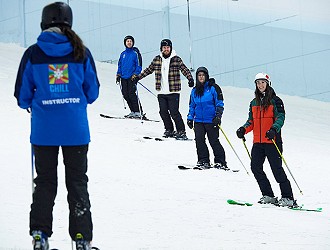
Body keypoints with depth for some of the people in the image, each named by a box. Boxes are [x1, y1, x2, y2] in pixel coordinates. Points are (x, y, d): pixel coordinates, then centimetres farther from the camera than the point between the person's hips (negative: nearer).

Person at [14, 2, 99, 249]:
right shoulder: (81, 52, -3)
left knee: (44, 182, 13)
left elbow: (22, 95, 0)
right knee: (77, 183, 10)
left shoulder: (33, 53, -4)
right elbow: (93, 92, 5)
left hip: (43, 130, 0)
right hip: (76, 129, 0)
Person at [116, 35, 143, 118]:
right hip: (124, 77, 6)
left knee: (132, 94, -13)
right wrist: (118, 74, 12)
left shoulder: (135, 53, -1)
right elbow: (120, 65, 22)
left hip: (132, 77, -6)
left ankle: (138, 112, -9)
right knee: (125, 94, 1)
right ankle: (133, 111, 9)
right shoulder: (123, 54, 15)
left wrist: (135, 74, -14)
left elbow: (139, 65, -5)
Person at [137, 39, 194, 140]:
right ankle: (169, 130, 20)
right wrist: (138, 77, 20)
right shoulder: (157, 59, 8)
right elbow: (149, 69, 20)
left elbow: (184, 69, -10)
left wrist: (190, 79, -27)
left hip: (173, 92, -4)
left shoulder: (176, 59, -3)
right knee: (163, 112, 4)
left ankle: (181, 132, -3)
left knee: (174, 112, -10)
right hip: (161, 92, 4)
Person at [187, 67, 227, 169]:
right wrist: (190, 118, 14)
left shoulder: (213, 88, -2)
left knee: (214, 141, -4)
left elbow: (219, 103, -2)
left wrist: (218, 115, -13)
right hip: (199, 121, 5)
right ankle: (203, 161, 2)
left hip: (211, 120, -5)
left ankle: (220, 162, 4)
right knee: (199, 140, -6)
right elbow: (192, 106, 22)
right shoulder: (195, 91, 14)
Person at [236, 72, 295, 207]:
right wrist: (244, 129, 0)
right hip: (258, 142, 6)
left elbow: (280, 118, -10)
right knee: (255, 167, -4)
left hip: (272, 141, -6)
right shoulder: (254, 103, 17)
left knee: (276, 169, -9)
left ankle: (288, 197, -3)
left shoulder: (275, 101, -1)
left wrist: (274, 129, -28)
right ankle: (268, 196, 6)